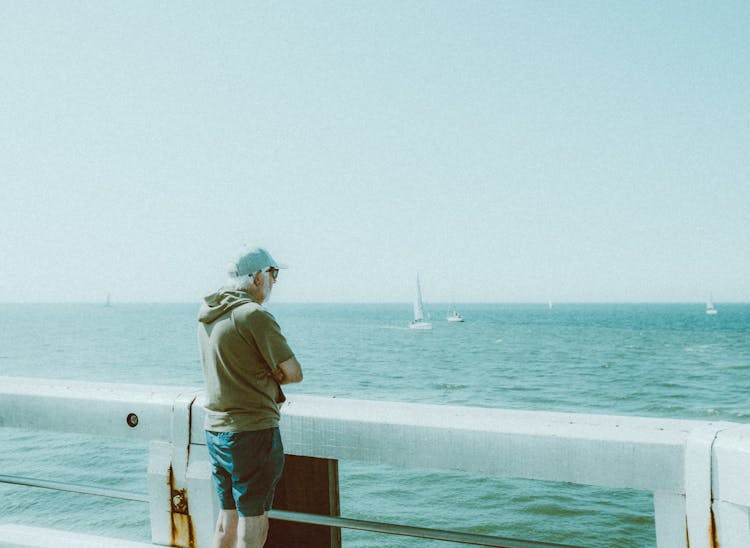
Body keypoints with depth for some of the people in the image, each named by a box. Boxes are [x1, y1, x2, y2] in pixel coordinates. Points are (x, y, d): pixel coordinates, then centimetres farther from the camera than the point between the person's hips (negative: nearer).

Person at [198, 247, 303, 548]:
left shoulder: (207, 313, 8)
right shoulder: (255, 315, -17)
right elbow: (294, 373, -12)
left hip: (215, 429, 8)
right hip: (252, 431, -8)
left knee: (228, 517, 18)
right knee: (254, 523, 2)